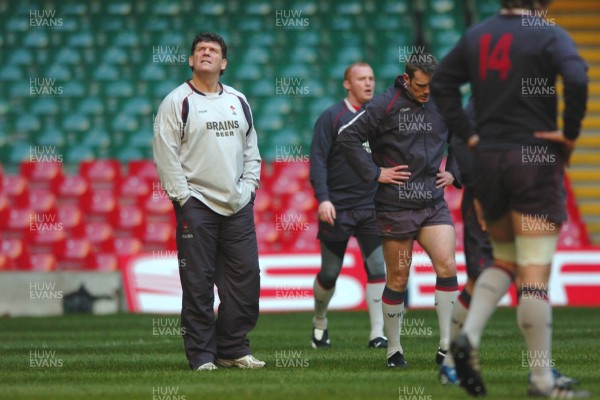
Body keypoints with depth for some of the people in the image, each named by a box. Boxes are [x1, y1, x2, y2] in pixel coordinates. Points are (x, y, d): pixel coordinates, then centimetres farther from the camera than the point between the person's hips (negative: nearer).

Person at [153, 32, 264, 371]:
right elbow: (166, 155, -6)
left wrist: (248, 187, 7)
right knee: (198, 282, -4)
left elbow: (251, 149, 20)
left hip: (238, 206, 5)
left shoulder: (239, 101, 15)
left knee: (246, 276, 3)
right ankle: (202, 354, 2)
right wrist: (183, 197, -11)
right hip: (197, 205, -5)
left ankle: (232, 348, 14)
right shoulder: (177, 102, -1)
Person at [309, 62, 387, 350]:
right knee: (329, 273, 6)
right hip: (337, 208, -3)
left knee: (377, 268, -9)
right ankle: (319, 323, 30)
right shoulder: (332, 117, -2)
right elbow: (318, 159, -7)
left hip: (372, 207, 3)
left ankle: (377, 333, -7)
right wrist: (322, 198, -17)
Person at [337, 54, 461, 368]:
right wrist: (374, 173, -13)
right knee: (397, 281, 4)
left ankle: (446, 347, -9)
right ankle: (394, 350, 18)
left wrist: (453, 174, 13)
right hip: (395, 208, -3)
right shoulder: (384, 106, -7)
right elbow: (347, 136, -12)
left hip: (434, 204, 3)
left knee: (447, 267, -13)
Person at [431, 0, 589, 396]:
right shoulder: (549, 35, -8)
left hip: (488, 157, 6)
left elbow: (442, 84, 15)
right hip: (536, 159, -5)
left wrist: (468, 133, 11)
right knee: (535, 273, -4)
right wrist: (570, 133, -11)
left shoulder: (477, 35, 10)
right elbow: (577, 79, -24)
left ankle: (469, 335, -1)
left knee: (504, 260, 21)